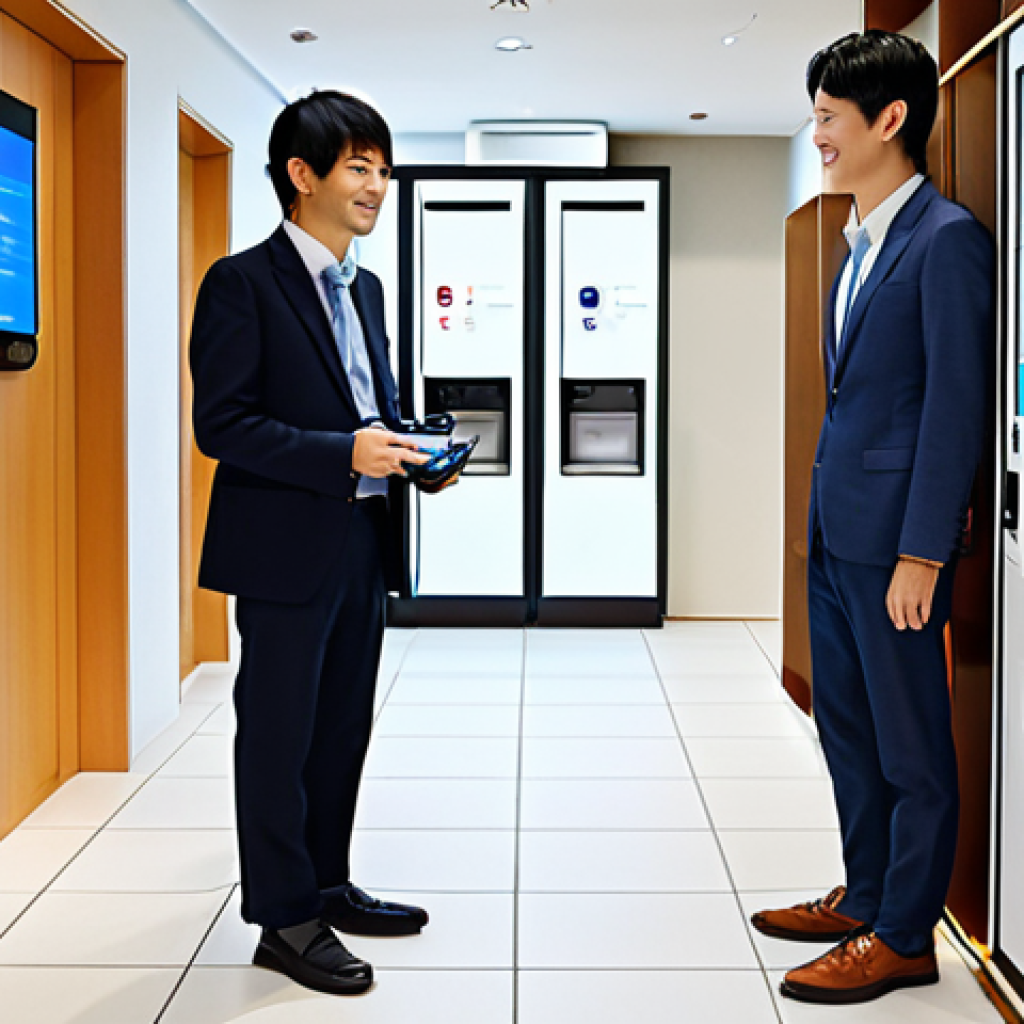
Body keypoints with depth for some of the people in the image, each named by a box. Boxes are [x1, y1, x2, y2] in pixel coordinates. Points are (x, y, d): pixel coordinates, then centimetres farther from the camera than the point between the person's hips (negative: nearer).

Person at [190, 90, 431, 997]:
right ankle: (285, 917, 16)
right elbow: (222, 422, -17)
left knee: (343, 727, 17)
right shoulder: (242, 283, -10)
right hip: (286, 549, -8)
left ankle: (327, 886, 33)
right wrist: (345, 454, -24)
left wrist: (409, 449, 1)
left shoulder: (365, 288, 15)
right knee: (279, 735, 3)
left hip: (360, 546, 8)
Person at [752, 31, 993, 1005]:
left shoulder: (945, 238, -13)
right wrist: (825, 515, 17)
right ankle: (865, 897, 34)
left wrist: (921, 554, -19)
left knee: (910, 742, 4)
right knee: (845, 721, 18)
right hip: (837, 524, 9)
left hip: (893, 530, -9)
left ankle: (904, 935, 17)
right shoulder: (861, 244, 15)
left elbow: (956, 403, -17)